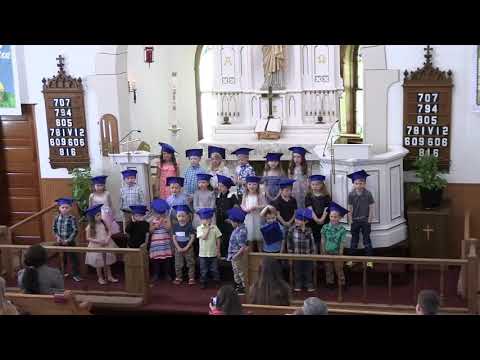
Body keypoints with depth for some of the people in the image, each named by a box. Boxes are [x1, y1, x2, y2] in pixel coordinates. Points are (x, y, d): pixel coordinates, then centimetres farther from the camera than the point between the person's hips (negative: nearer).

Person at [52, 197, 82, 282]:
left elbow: (75, 231, -15)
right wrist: (57, 237, -7)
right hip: (60, 242, 4)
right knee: (62, 258, 17)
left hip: (70, 242, -3)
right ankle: (63, 272, 34)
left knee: (73, 258, 3)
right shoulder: (57, 218, -2)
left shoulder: (72, 218, -14)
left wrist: (68, 240, -18)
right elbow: (54, 229, 8)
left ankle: (76, 274, 12)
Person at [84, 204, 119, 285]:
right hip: (96, 246, -3)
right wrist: (98, 241, -20)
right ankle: (100, 278, 22)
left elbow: (109, 232, 2)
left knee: (108, 261, 11)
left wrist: (107, 239, -17)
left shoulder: (103, 223, -1)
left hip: (106, 245, 3)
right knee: (99, 263, 7)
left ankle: (109, 276, 25)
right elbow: (88, 238, -10)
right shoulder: (90, 227, -11)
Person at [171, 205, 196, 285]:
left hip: (188, 248, -2)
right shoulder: (175, 226, -3)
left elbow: (192, 237, -12)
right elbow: (174, 238, -3)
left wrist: (186, 247, -16)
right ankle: (179, 277, 22)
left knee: (190, 264, 5)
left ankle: (191, 278, 13)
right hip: (178, 249, 2)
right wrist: (178, 248, -11)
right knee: (178, 264, 9)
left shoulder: (189, 226, -12)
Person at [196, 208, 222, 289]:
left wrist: (218, 251, 2)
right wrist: (208, 228, -18)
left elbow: (218, 239, 2)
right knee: (203, 270, 8)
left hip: (213, 253, 1)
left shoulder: (214, 227, -2)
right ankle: (203, 283, 19)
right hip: (203, 253, -1)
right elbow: (203, 237, -20)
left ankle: (217, 282, 20)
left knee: (214, 269, 10)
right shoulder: (199, 228, -6)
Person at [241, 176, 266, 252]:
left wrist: (256, 207, -18)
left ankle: (260, 251, 11)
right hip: (248, 218, 3)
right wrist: (246, 209, -10)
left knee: (259, 235, 1)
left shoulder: (260, 195, -5)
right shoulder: (245, 196, 5)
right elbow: (242, 205, 10)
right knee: (250, 235, 9)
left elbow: (265, 205, -7)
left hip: (257, 217, -3)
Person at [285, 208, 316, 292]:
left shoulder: (309, 230, -8)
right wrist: (290, 253, -4)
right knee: (297, 271, 13)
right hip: (297, 255, -1)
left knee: (308, 271, 13)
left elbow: (312, 242, 0)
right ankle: (298, 285, 28)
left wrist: (312, 253, 0)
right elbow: (289, 242, -5)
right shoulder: (292, 230, -12)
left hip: (307, 255, 1)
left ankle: (309, 285, 27)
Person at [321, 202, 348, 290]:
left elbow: (342, 242, -7)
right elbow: (323, 240, 2)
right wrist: (323, 252, 2)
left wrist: (340, 253, -7)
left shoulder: (342, 229, -10)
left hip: (337, 253, -2)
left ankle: (342, 284, 14)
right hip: (327, 252, 2)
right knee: (328, 269, 13)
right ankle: (330, 283, 26)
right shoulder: (325, 227, -4)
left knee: (339, 269, 5)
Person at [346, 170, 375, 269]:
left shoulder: (368, 194, -10)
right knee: (354, 239, 11)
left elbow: (371, 208, -5)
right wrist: (350, 220, -1)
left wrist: (369, 220, -7)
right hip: (354, 220, 2)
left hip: (365, 220, -2)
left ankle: (369, 260, 11)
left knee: (366, 239, 4)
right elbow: (350, 208, 0)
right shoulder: (351, 194, -6)